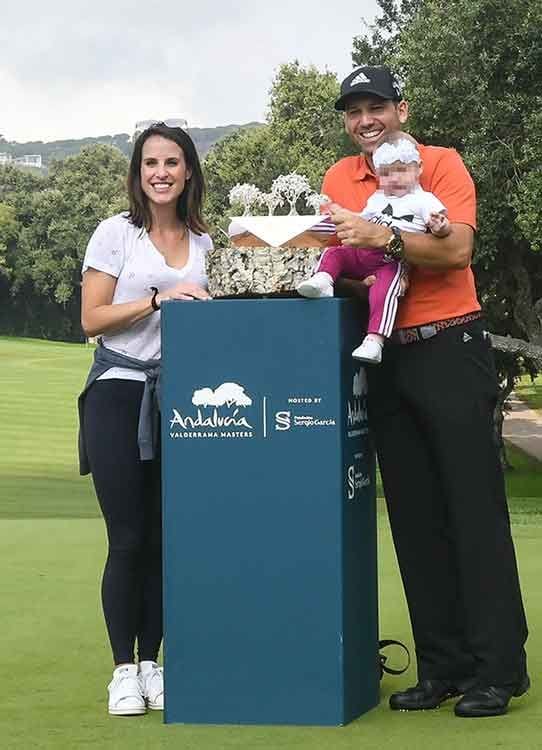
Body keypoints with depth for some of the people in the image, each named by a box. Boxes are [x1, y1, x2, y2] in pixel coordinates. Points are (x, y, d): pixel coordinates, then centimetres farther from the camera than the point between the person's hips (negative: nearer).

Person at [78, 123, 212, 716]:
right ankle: (123, 669, 5)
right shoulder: (116, 234, 1)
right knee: (128, 539, -4)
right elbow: (91, 319, -4)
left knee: (165, 537, 3)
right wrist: (159, 297, -14)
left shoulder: (205, 244, 11)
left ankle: (152, 662, 13)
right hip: (120, 393, -3)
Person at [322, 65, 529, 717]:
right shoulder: (338, 180, 12)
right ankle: (442, 667, 11)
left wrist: (381, 238, -26)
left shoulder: (440, 164, -3)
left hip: (449, 349, -5)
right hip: (385, 359, 5)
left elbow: (457, 249, -16)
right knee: (414, 516, 6)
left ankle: (498, 669, -2)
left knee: (474, 509, -5)